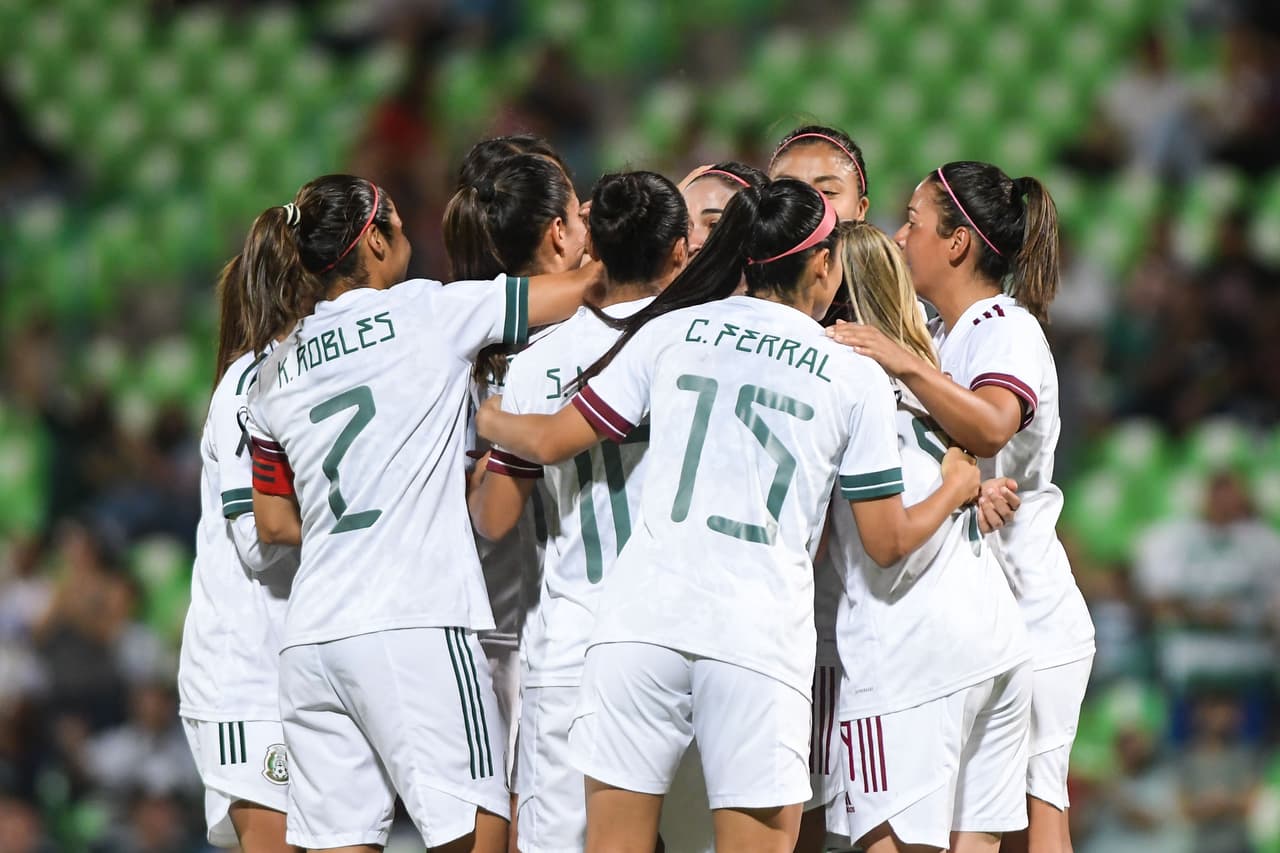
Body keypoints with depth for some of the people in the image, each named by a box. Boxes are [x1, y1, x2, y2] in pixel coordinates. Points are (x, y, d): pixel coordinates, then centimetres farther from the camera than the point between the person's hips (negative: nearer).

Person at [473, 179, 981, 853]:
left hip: (642, 614, 1)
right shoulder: (857, 375, 7)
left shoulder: (671, 330, 9)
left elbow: (550, 443, 11)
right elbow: (887, 542, 11)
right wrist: (957, 488, 31)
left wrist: (489, 420, 33)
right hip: (761, 637, -1)